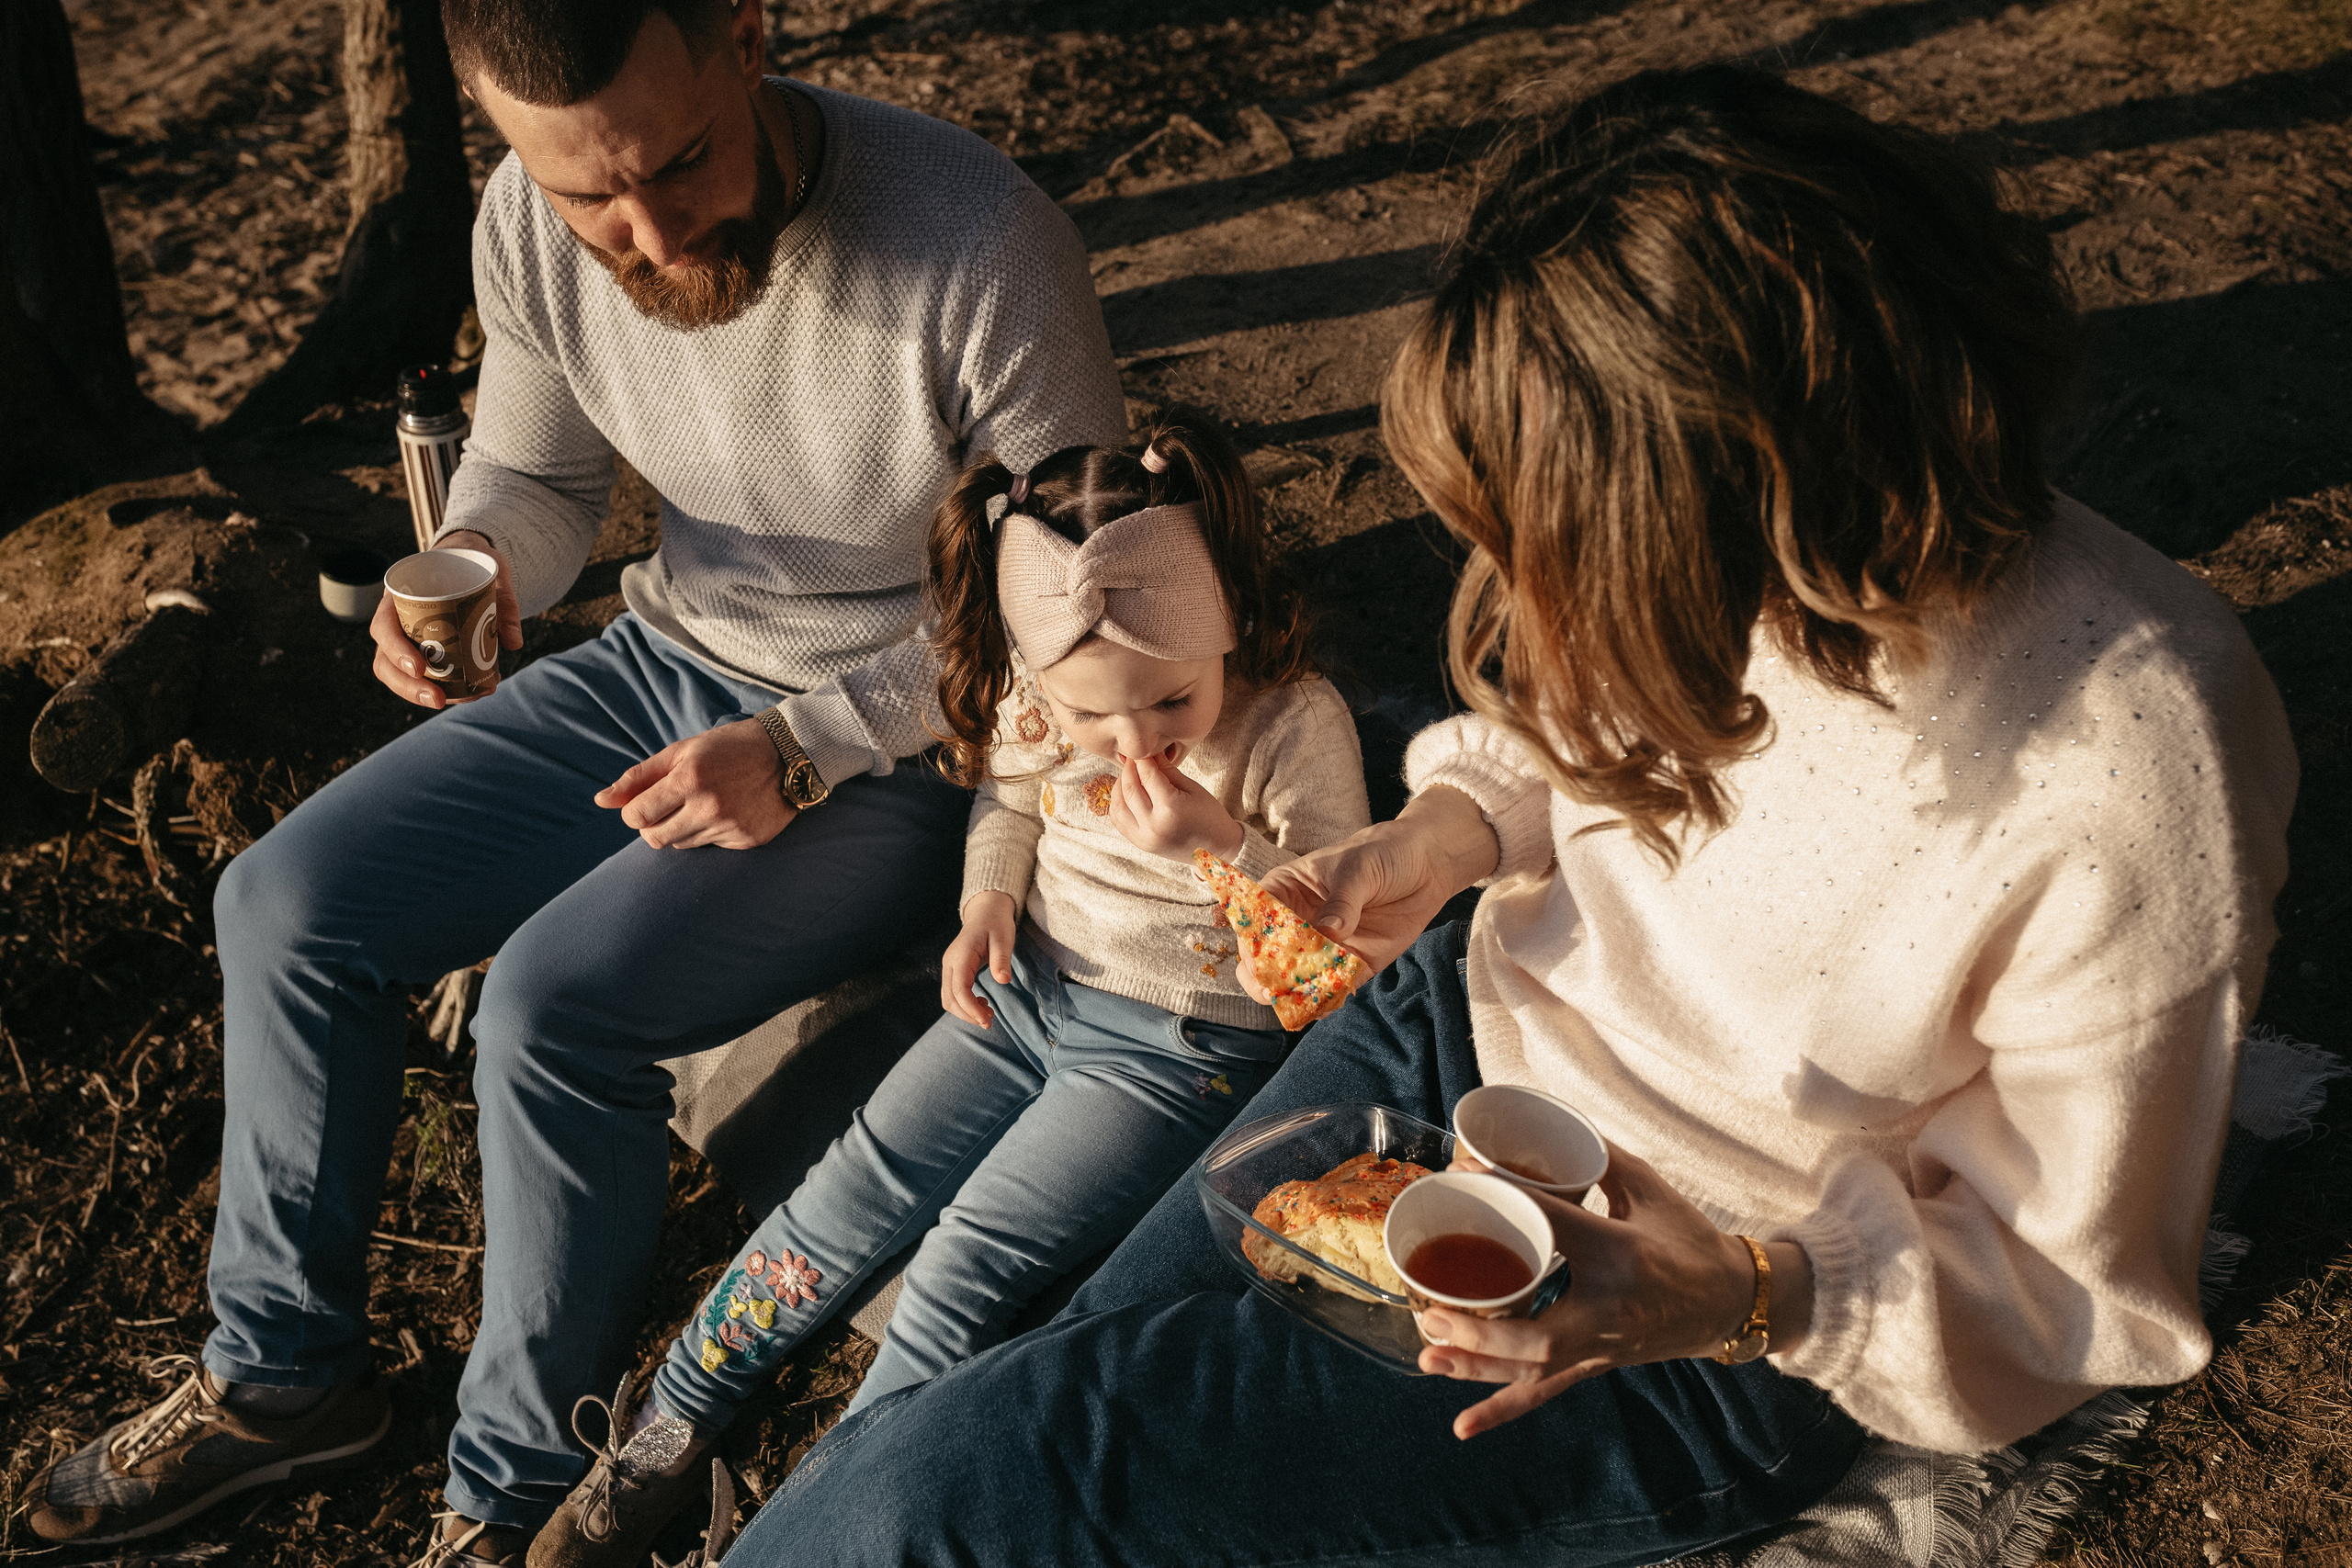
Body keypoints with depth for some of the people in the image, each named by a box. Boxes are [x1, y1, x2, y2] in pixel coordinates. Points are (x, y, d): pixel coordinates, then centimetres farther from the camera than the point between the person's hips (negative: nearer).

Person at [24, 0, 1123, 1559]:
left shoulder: (981, 246, -27)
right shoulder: (531, 228, -9)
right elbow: (536, 473, 10)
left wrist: (804, 749, -23)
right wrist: (468, 565, -15)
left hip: (897, 745, -6)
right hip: (662, 667, 7)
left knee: (556, 1006, -24)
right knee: (287, 907, 0)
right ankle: (282, 1374, 23)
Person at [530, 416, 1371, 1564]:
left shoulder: (1298, 727, -20)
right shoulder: (1040, 701, -7)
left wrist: (1226, 843, -32)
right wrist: (990, 899, -3)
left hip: (1178, 1048, -5)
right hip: (1031, 987, 5)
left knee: (971, 1256, -15)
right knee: (860, 1187, -2)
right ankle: (673, 1427, 17)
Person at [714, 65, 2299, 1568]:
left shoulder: (2132, 807, -30)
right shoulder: (1737, 563, -14)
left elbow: (2066, 1289, -15)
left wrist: (1755, 1297, -31)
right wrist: (1455, 824, -11)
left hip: (1718, 1334, -5)